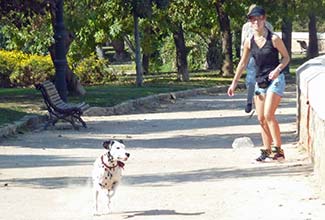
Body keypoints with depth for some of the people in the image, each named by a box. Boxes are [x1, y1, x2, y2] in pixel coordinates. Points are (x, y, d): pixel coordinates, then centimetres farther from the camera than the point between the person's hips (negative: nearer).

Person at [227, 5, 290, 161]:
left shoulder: (274, 39, -10)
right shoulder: (249, 42, 3)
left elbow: (286, 57, 0)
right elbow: (243, 63, 13)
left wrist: (277, 69, -18)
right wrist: (234, 83, 14)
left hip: (275, 80, -5)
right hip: (260, 82, 6)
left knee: (268, 115, -17)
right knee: (261, 119, 4)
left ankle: (278, 149, -11)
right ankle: (267, 150, 12)